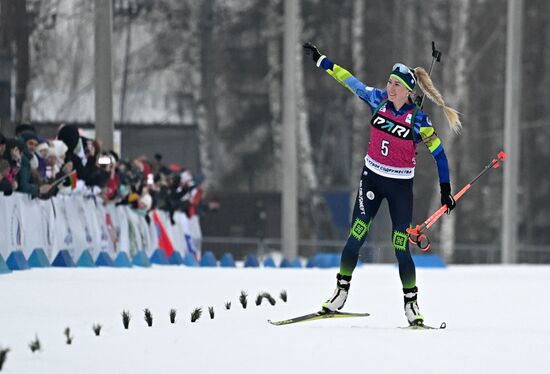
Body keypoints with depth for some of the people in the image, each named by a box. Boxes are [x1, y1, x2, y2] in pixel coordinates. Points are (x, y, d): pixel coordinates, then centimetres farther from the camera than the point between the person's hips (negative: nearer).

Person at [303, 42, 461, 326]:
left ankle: (411, 302, 11)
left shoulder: (418, 119, -12)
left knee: (401, 248, -4)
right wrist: (320, 60, 9)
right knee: (356, 237, -3)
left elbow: (438, 154, -7)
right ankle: (341, 292, 10)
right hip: (372, 177, 3)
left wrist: (445, 191, -9)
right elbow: (349, 80, 6)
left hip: (400, 185, -3)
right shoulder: (378, 100, -3)